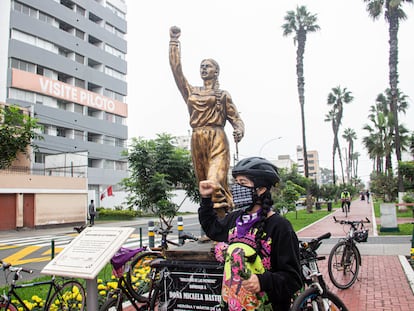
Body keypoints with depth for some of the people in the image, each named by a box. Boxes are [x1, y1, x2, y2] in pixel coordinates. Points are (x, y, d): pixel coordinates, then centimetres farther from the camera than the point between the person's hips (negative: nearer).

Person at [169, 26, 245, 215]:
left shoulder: (223, 95, 10)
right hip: (197, 141, 4)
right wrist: (174, 41, 13)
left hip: (217, 140, -4)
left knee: (214, 182, -19)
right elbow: (176, 69, 14)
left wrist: (239, 130, -18)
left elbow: (235, 118, 5)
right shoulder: (191, 92, 19)